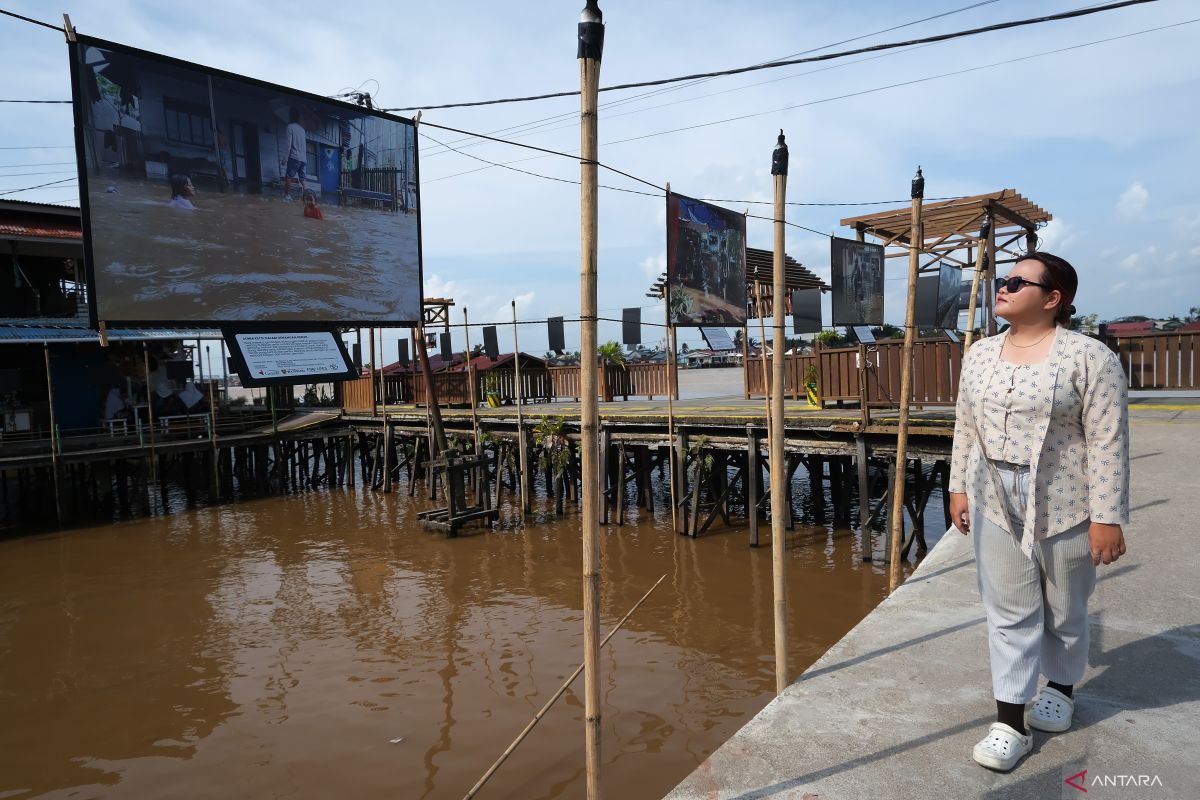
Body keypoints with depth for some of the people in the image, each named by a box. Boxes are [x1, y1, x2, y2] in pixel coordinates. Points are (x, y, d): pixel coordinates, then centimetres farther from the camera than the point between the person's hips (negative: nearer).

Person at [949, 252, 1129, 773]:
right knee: (1008, 613, 6)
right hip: (996, 505, 4)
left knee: (1064, 610, 16)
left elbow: (1108, 443, -14)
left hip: (1064, 508, -4)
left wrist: (1107, 517, -15)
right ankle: (1010, 724, 13)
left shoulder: (1089, 357, -12)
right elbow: (966, 428, 11)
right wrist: (960, 487, 9)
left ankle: (1061, 687, 41)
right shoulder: (980, 355, 6)